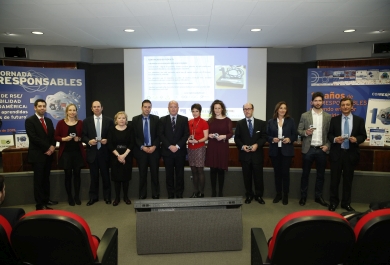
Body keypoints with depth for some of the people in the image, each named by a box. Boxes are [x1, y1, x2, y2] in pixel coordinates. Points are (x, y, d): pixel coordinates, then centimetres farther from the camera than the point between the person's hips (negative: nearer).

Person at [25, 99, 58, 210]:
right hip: (37, 154, -6)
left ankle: (46, 199, 26)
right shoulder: (29, 121, -7)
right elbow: (33, 138, -16)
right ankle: (40, 204, 6)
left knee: (46, 178, 14)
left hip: (48, 153, 6)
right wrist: (48, 147, -15)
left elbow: (53, 135, 13)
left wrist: (52, 146, -7)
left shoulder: (49, 121, 15)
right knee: (38, 180, 0)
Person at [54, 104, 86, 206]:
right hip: (65, 152, -1)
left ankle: (77, 196, 17)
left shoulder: (80, 123, 4)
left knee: (77, 174, 5)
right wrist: (63, 139, -17)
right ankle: (69, 197, 17)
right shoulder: (61, 123, -1)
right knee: (68, 175, 4)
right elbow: (56, 137, 1)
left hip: (78, 152, 1)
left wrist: (79, 138, -11)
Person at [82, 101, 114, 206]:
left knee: (105, 175, 7)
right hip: (92, 152, 1)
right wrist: (89, 141, -14)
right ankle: (93, 197, 20)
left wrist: (107, 140, -14)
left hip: (104, 152, -1)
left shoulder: (109, 120, 4)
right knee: (94, 176, 8)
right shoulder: (86, 121, 6)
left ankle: (107, 197, 20)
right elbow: (83, 136, 4)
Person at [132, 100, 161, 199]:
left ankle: (155, 195, 14)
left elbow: (159, 135, 2)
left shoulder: (156, 119, 3)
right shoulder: (135, 119, 3)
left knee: (155, 173, 4)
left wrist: (154, 146, -11)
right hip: (141, 150, 0)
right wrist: (142, 147, -10)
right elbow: (134, 136, 0)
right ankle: (142, 195, 16)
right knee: (142, 174, 6)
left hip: (154, 149, 0)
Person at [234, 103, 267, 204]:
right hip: (244, 154, 1)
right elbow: (236, 138, 4)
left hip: (257, 154, 0)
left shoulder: (261, 123, 6)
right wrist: (242, 146, -13)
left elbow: (264, 137, 1)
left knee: (258, 176, 5)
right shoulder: (239, 123, 7)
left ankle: (259, 195, 19)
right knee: (247, 176, 8)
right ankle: (249, 195, 22)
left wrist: (257, 145, -15)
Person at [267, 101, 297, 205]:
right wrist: (272, 139, -15)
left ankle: (285, 196, 14)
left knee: (285, 172, 2)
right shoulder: (271, 122, 4)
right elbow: (267, 136, 4)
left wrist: (290, 139, -15)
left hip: (287, 151, -1)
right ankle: (278, 194, 21)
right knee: (277, 173, 9)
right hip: (275, 151, 1)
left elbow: (295, 135, 4)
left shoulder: (291, 121, 3)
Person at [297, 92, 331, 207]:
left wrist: (327, 145, -6)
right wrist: (305, 132, -18)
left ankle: (318, 196, 23)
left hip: (321, 149, 2)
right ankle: (303, 196, 17)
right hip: (308, 149, -1)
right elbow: (299, 130, 2)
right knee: (305, 174, 7)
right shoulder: (305, 115, 2)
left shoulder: (328, 116, 5)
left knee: (321, 174, 10)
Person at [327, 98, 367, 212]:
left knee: (348, 180, 10)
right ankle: (333, 201, 19)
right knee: (334, 179, 6)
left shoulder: (359, 120, 3)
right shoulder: (334, 119, 4)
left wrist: (356, 139, -17)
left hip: (351, 154, 0)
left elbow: (363, 135, 3)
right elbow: (329, 134, 4)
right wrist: (335, 139, -16)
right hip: (337, 153, 0)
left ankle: (346, 203, 23)